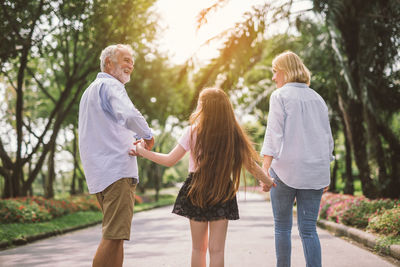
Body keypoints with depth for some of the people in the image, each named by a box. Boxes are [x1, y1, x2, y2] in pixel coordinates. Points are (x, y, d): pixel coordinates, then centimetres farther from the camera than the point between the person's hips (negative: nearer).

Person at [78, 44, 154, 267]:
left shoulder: (91, 90, 27)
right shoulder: (110, 86, -6)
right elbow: (129, 115, -26)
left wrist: (133, 139, 25)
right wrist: (148, 135, -9)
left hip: (101, 172, 10)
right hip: (117, 169, -10)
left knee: (115, 235, 14)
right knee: (114, 236, -14)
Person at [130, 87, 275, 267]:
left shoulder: (193, 132, -9)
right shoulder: (232, 134, -6)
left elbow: (169, 161, -5)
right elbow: (250, 164, 0)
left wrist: (142, 151, 7)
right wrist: (267, 181, 17)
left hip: (196, 190, 0)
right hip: (223, 192, 0)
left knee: (198, 248, 14)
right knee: (217, 250, 5)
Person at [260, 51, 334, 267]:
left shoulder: (280, 96, -1)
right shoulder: (317, 99, 15)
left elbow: (274, 134, -9)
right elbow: (327, 137, 16)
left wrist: (265, 168, -10)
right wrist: (325, 172, 21)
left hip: (286, 169, -4)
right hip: (314, 172, 4)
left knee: (282, 227, 7)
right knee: (308, 229, 5)